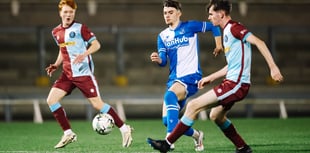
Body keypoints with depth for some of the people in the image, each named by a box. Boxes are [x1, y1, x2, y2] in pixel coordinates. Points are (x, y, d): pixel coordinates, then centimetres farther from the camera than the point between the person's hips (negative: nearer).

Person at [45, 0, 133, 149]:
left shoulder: (80, 28, -7)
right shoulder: (56, 32, 11)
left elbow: (96, 44, -9)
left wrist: (84, 54, -26)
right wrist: (56, 65, 10)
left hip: (83, 73, -6)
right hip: (67, 74, 6)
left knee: (97, 104, -8)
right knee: (51, 100, -7)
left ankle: (124, 129, 4)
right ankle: (68, 134, 0)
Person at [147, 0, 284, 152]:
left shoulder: (233, 28, -12)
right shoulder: (227, 32, 19)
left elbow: (259, 42, -21)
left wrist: (273, 67, -27)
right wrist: (211, 77, 27)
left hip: (235, 84, -11)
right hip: (232, 82, 11)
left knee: (193, 106, -11)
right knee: (216, 116, 25)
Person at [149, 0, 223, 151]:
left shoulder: (189, 26, -1)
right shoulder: (162, 36, 12)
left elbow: (213, 26, 8)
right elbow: (163, 61, 1)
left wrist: (218, 45, 2)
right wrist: (157, 59, -20)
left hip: (191, 76, -6)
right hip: (173, 79, 6)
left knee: (170, 95, -36)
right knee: (167, 120, -1)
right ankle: (196, 135, 26)